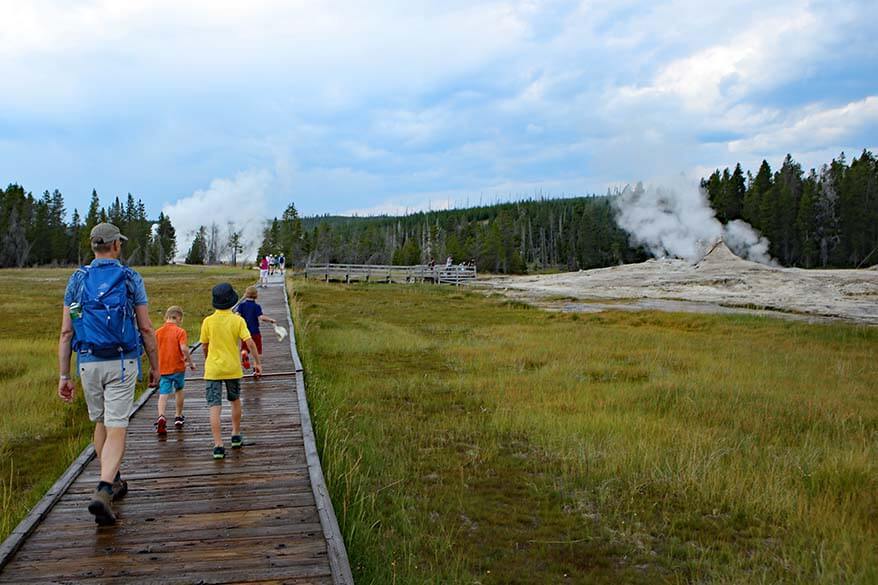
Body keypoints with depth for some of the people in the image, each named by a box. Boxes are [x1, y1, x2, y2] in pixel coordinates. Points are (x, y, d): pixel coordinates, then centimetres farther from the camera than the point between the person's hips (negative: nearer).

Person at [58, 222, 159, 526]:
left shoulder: (77, 279, 5)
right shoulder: (130, 278, -2)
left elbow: (66, 332, 1)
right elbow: (146, 328, -3)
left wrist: (64, 375, 5)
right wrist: (155, 366, 7)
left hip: (88, 362, 3)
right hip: (121, 363, -3)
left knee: (101, 423, 21)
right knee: (116, 429, -3)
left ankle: (113, 482, 35)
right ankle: (103, 491, -21)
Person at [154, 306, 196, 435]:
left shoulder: (158, 332, 5)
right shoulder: (180, 331, -9)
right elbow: (184, 348, -19)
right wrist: (190, 362, -7)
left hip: (162, 367, 2)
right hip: (178, 366, -2)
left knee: (163, 394, -1)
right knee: (178, 390, 19)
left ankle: (161, 416, -24)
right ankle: (178, 417, 28)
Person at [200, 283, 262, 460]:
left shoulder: (208, 321, -6)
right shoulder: (237, 320, -7)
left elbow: (204, 346, 3)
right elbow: (249, 342, -14)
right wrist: (257, 362, -4)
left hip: (213, 369, -1)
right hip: (233, 368, 1)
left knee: (214, 407, -1)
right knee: (235, 400, 23)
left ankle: (218, 446, -7)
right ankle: (236, 436, 33)